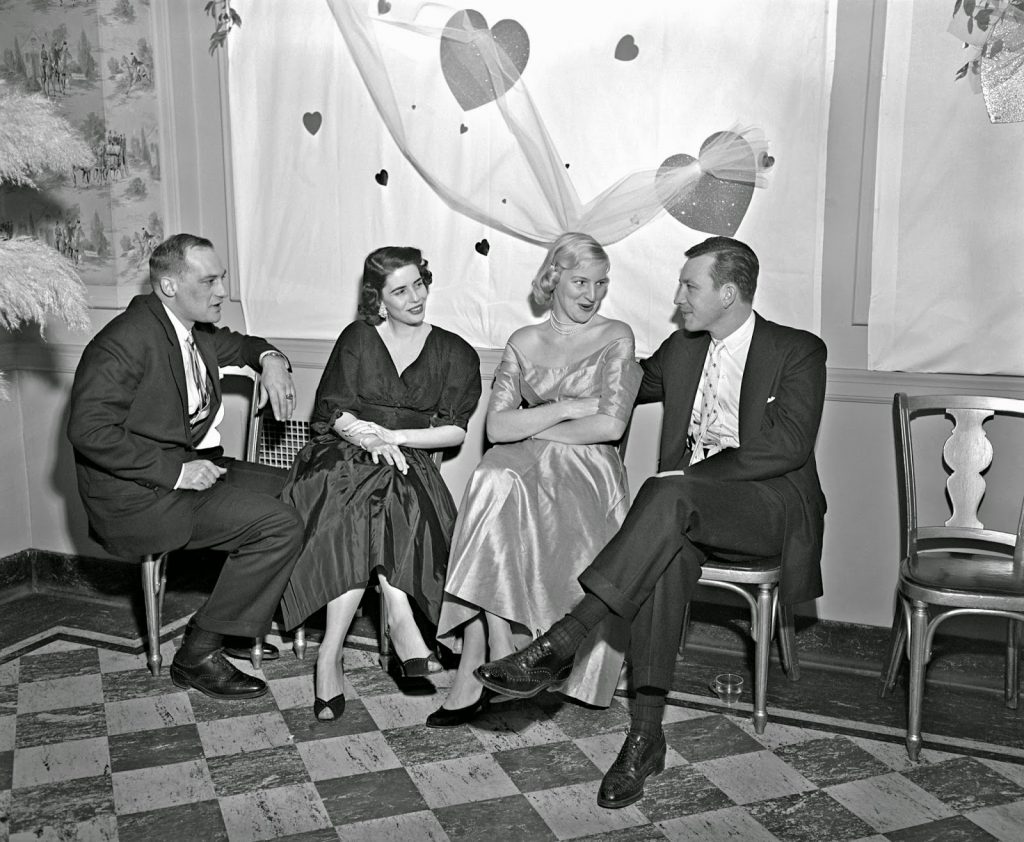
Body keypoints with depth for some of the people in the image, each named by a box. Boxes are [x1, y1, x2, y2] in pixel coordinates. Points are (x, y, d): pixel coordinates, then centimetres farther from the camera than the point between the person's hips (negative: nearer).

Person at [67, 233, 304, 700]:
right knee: (279, 526, -20)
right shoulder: (127, 340, -19)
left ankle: (235, 629, 15)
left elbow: (235, 345, 30)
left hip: (188, 465, 10)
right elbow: (89, 430, -25)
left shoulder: (194, 330, 8)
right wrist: (175, 471, -25)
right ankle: (198, 654, -7)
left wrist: (270, 358, 6)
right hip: (139, 496, -10)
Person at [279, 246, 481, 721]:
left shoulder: (455, 354, 11)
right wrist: (368, 436, -18)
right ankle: (401, 622, -40)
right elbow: (333, 412, 4)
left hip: (408, 463, 0)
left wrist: (393, 436, -11)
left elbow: (455, 431, 2)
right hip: (342, 454, 0)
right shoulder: (357, 339, 11)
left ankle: (330, 655, -36)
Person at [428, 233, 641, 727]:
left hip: (587, 471, -3)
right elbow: (496, 427, 3)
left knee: (500, 495, -33)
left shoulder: (616, 337, 6)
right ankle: (497, 665, -29)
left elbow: (611, 425, -7)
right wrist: (566, 409, -7)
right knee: (493, 480, -33)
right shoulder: (523, 342, 14)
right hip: (525, 466, 3)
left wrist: (531, 425, -3)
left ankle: (474, 672, -28)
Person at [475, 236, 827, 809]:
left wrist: (689, 474, -21)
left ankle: (558, 647, -40)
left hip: (772, 504, -4)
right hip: (689, 504, 5)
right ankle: (646, 734, -31)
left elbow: (787, 447, -14)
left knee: (669, 496, -36)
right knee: (666, 552, -33)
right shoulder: (681, 350, 16)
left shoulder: (799, 351, -2)